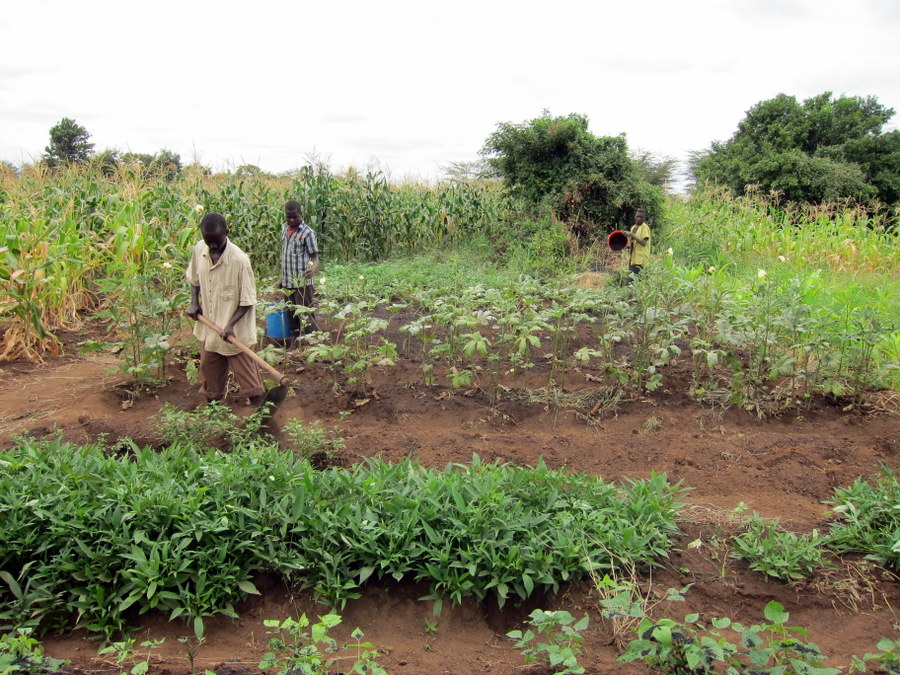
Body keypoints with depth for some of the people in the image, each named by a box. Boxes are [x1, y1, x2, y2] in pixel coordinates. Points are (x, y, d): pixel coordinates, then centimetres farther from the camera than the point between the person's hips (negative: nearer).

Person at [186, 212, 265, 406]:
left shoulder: (239, 260, -24)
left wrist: (231, 324, -25)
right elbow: (194, 279, 14)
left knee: (245, 372, 3)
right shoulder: (199, 250, -6)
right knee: (209, 368, 22)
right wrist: (194, 302, 1)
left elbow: (247, 301, -17)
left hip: (234, 331, -6)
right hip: (209, 326, 6)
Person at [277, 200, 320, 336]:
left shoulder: (307, 232, -9)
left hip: (302, 283, -7)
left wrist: (313, 268, -33)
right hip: (287, 283, 7)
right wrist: (282, 279, 19)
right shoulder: (284, 229, 11)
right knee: (291, 316, 13)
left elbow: (314, 257, -10)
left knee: (306, 317, -5)